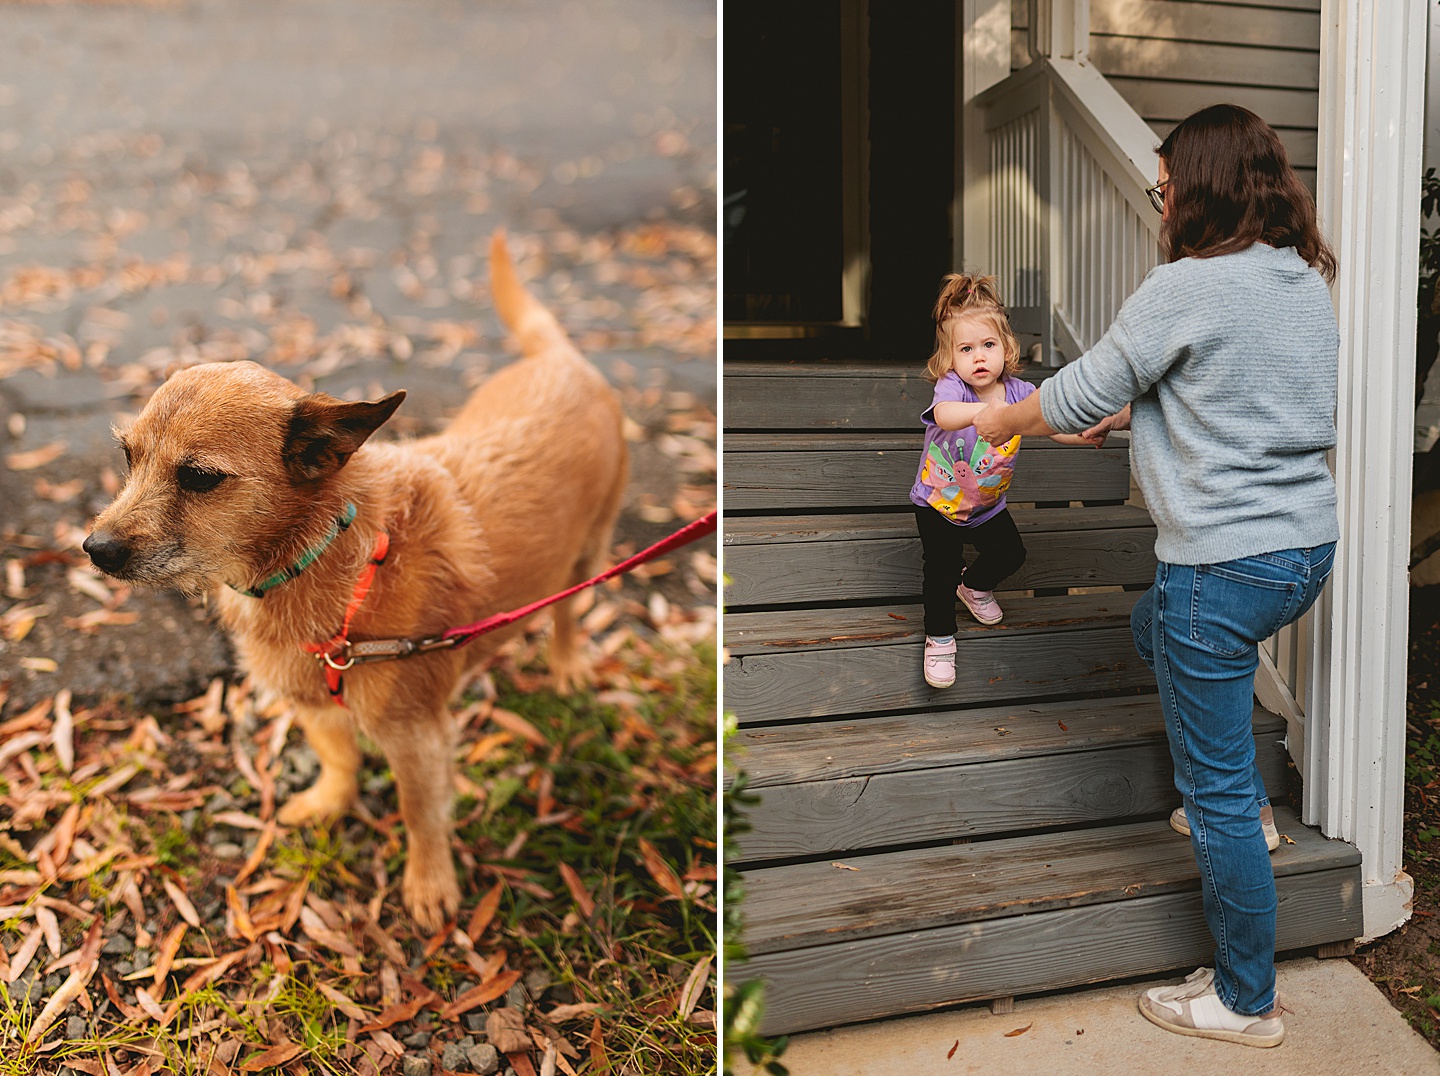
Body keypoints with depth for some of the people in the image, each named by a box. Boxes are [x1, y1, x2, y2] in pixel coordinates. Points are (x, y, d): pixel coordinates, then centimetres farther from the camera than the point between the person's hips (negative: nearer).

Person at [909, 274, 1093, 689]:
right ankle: (939, 638, 14)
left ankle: (973, 585, 46)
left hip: (987, 503, 5)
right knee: (941, 569, -10)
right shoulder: (951, 386, -28)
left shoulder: (1019, 392, -14)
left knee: (1010, 553, 13)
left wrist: (1084, 433, -39)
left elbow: (1055, 426, -17)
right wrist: (983, 411, -71)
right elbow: (945, 415, -51)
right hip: (937, 502, -5)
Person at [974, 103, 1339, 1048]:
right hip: (1310, 547, 9)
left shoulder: (1188, 288, -17)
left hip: (1226, 563, -9)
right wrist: (1133, 413, 20)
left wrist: (1004, 420, 11)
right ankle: (1247, 808, 41)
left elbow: (1075, 397, -9)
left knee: (1217, 795, 5)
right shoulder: (1309, 281, 9)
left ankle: (1248, 1003, 22)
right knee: (1153, 629, 35)